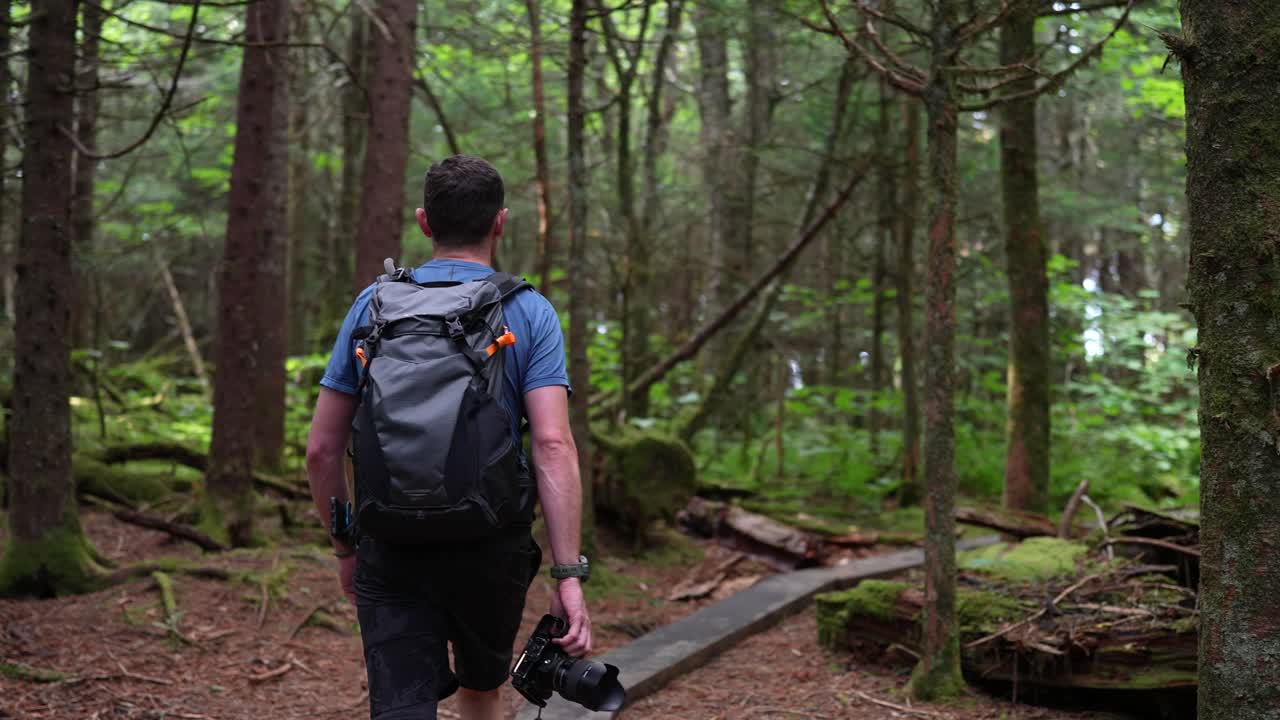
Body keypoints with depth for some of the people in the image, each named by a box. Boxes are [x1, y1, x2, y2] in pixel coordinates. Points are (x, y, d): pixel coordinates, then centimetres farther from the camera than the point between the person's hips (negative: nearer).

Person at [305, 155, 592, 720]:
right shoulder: (530, 314, -3)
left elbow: (321, 450, 3)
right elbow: (553, 446, -15)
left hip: (391, 549, 0)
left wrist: (345, 548, 16)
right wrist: (568, 575, -16)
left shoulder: (372, 306, 3)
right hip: (493, 546, 0)